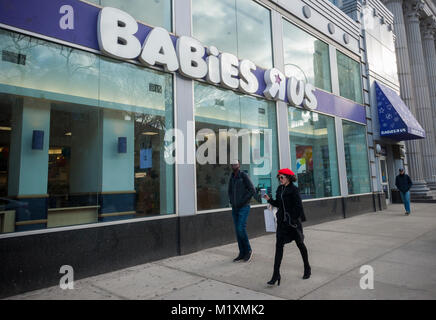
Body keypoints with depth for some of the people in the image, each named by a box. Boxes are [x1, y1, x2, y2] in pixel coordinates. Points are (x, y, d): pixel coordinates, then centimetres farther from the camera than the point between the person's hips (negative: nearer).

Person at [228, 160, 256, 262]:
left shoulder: (244, 175, -10)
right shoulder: (232, 177, 10)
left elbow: (252, 190, -14)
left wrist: (242, 201, -14)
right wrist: (231, 201, 9)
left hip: (244, 208, -6)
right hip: (234, 208, 7)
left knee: (241, 229, -13)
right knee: (237, 230, 7)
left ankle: (248, 250, 8)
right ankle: (242, 253, 17)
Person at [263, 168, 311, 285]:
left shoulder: (293, 189, -11)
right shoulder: (280, 188, 9)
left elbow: (298, 206, -14)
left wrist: (294, 219, -18)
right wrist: (269, 199, -2)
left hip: (293, 220, -5)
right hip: (282, 221, 6)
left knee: (300, 244, 12)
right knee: (279, 245, -1)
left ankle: (307, 268, 35)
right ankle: (276, 274, 2)